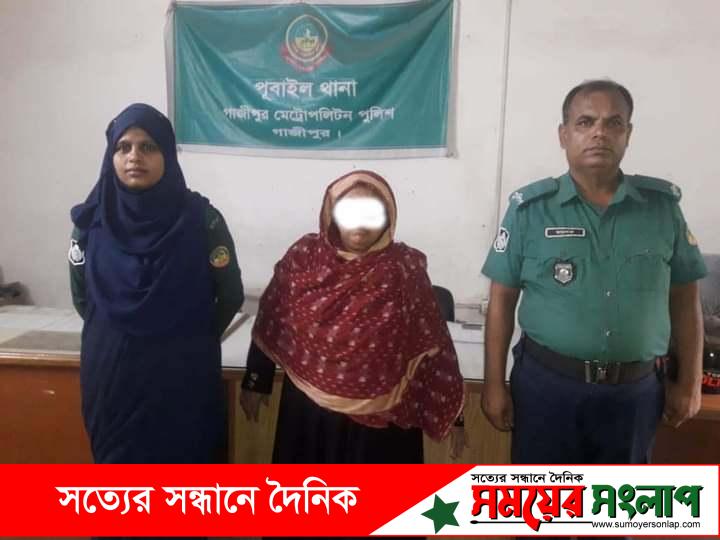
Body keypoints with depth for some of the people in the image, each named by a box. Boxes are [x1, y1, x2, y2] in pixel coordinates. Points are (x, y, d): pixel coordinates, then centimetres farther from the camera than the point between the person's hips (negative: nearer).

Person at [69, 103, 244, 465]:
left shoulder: (201, 219, -10)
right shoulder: (91, 220, -3)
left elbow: (231, 295, -2)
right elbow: (81, 296, 11)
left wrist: (192, 342, 6)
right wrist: (116, 336, 10)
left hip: (184, 377, -2)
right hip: (111, 376, 2)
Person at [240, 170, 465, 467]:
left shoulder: (405, 269, -9)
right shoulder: (304, 257, -5)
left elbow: (434, 345, -4)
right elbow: (270, 326, 5)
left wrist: (451, 413, -1)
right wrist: (255, 382, 9)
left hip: (381, 417, -1)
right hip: (310, 412, 2)